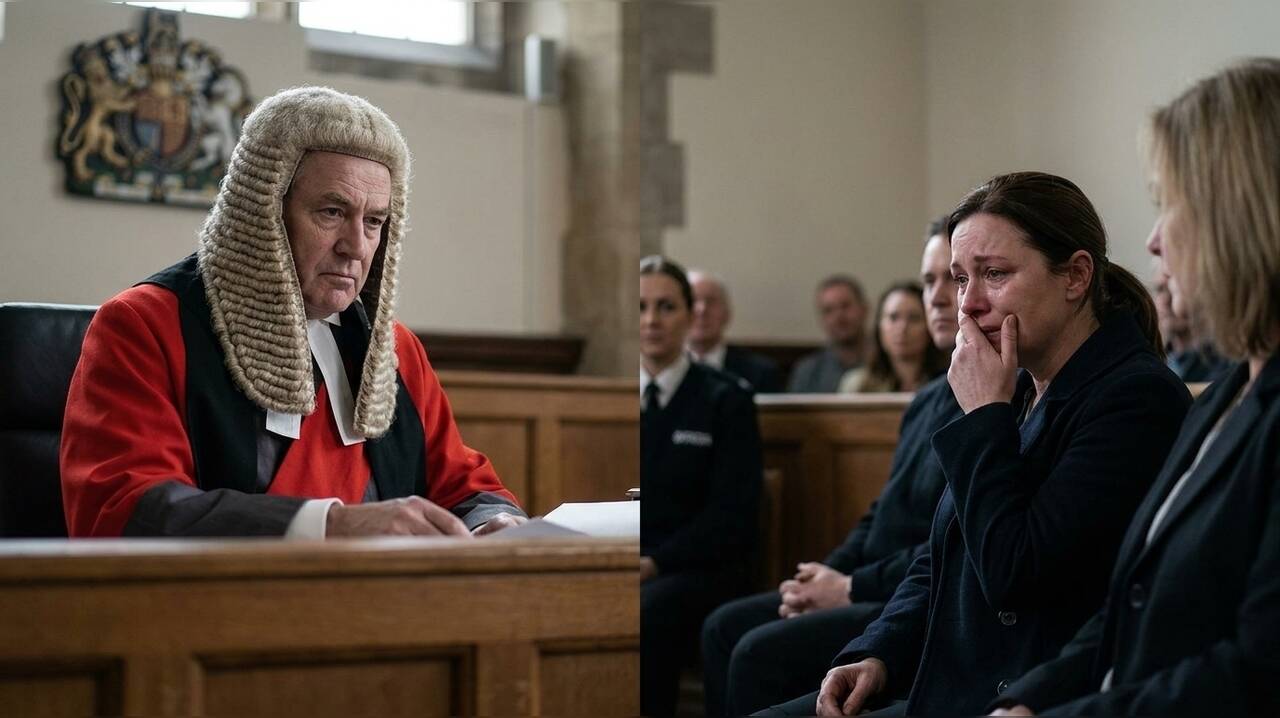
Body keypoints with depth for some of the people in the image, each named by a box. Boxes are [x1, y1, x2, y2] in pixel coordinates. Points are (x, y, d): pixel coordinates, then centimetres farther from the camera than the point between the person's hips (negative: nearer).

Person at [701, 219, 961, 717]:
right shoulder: (929, 400, 16)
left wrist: (852, 587, -15)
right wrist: (828, 575, 1)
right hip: (876, 591, 10)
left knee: (762, 652, -19)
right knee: (725, 626, 3)